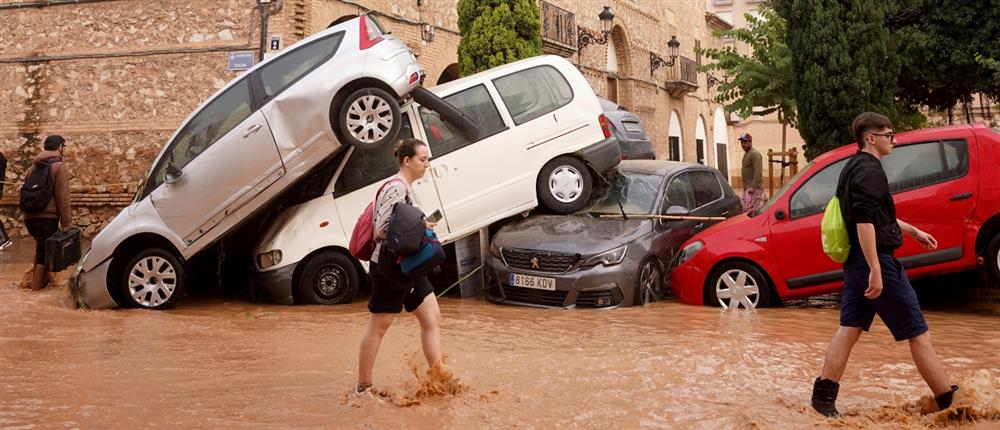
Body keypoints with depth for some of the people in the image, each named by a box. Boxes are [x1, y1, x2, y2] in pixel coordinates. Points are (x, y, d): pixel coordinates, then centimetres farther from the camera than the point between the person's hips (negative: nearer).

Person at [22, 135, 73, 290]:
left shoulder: (34, 166, 18)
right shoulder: (60, 166, -6)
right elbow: (62, 197, -12)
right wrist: (66, 223, -12)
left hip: (29, 216, 7)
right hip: (47, 217, -7)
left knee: (41, 248, 23)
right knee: (44, 252, -2)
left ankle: (35, 281, 25)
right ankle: (36, 288, -4)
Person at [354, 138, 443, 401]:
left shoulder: (406, 188, 15)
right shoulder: (396, 187, -16)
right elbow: (383, 229, -22)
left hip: (407, 268, 10)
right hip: (390, 268, -10)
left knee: (432, 319, 6)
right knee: (378, 327, 0)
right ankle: (363, 389, 11)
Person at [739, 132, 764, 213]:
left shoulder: (754, 154, -12)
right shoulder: (746, 154, 20)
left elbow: (758, 171, -20)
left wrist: (753, 187, -25)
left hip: (754, 188, -10)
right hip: (747, 188, 10)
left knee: (751, 210, -15)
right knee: (745, 209, 8)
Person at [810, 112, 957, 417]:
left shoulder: (855, 167, 17)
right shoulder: (869, 169, -15)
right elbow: (864, 221, -26)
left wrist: (912, 231, 36)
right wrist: (876, 270, -29)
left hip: (856, 260, 10)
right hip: (876, 259, -10)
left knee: (849, 328, 8)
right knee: (917, 332, -1)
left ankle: (823, 396, 6)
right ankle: (950, 401, 7)